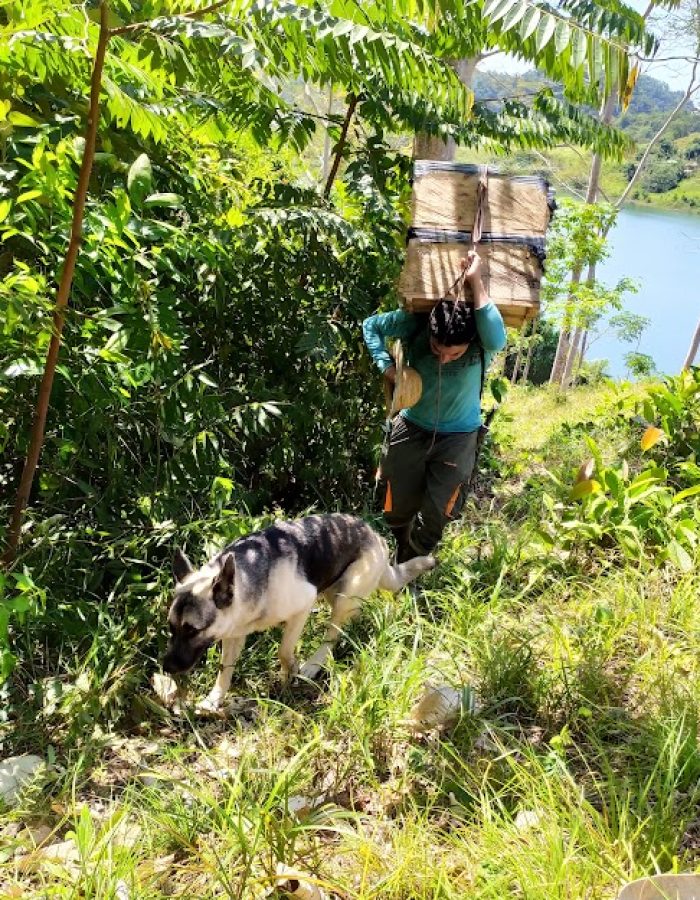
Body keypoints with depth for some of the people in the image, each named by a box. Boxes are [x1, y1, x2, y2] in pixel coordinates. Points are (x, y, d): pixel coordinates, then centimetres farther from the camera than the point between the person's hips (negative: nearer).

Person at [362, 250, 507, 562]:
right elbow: (371, 325, -5)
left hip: (458, 437, -1)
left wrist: (476, 282, -51)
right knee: (398, 510, 11)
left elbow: (497, 341, -52)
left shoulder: (482, 340, -26)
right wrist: (386, 365, -20)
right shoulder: (415, 322, -23)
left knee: (436, 514, 3)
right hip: (412, 428, 1)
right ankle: (403, 554, 44)